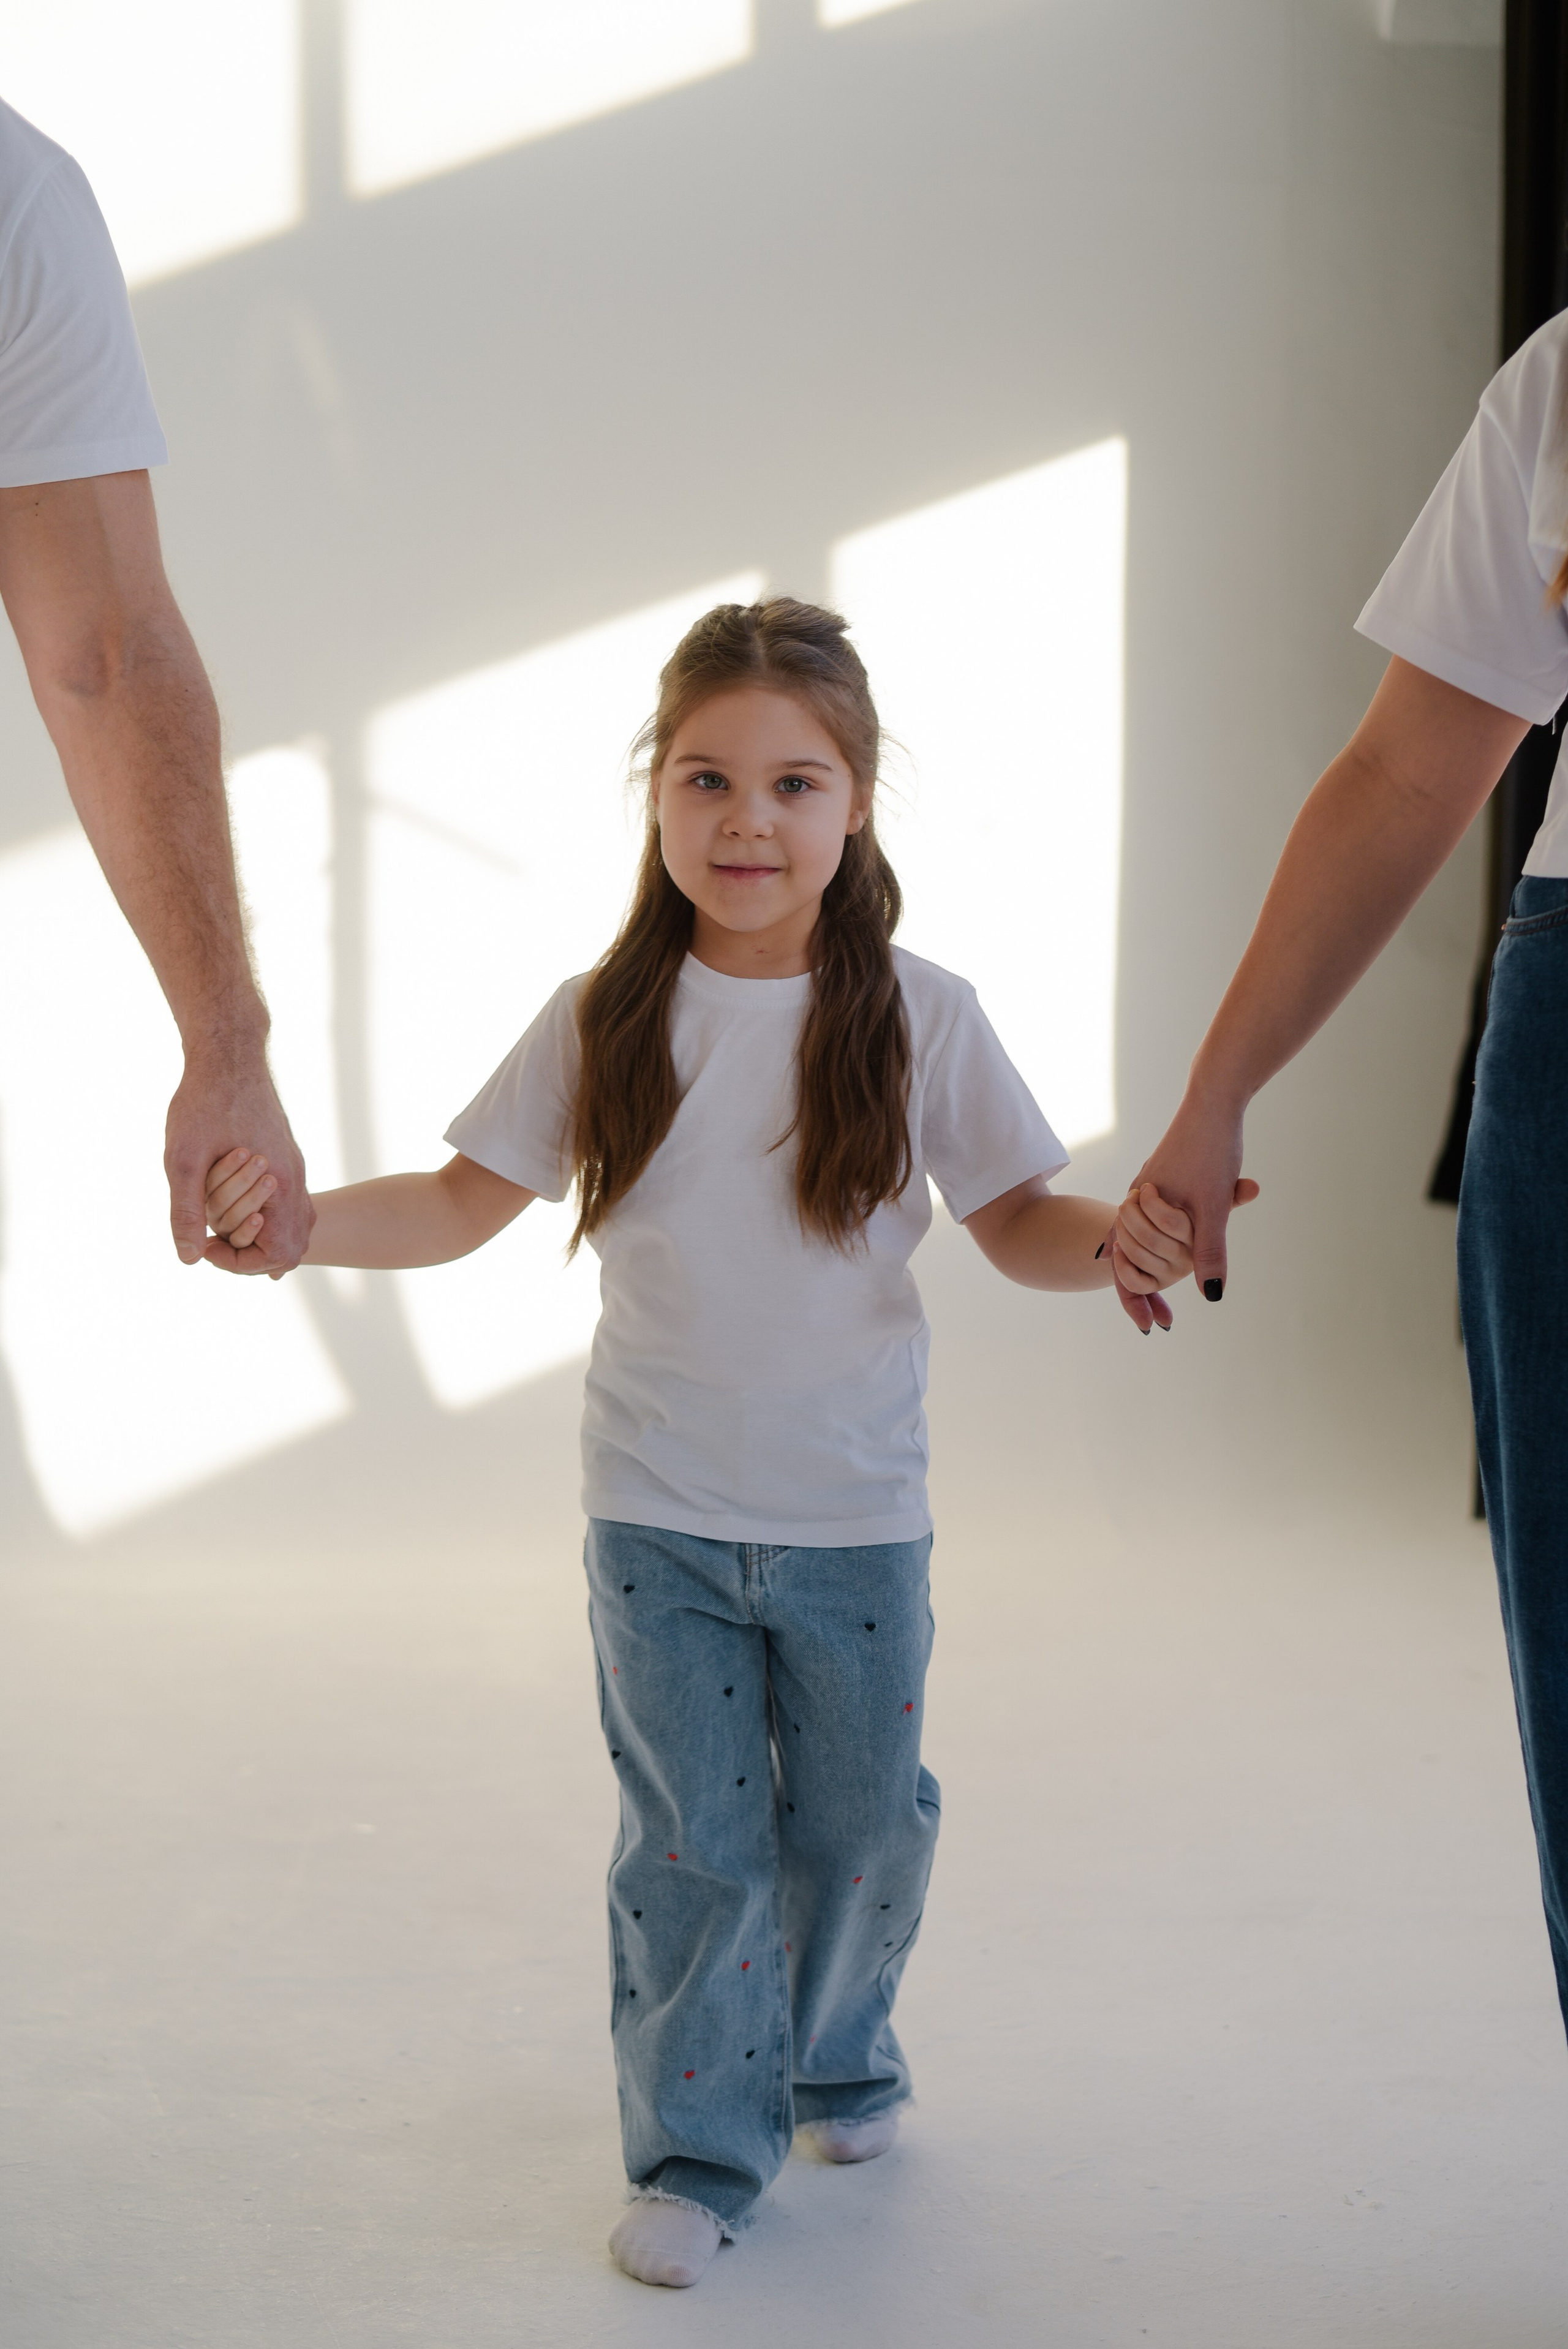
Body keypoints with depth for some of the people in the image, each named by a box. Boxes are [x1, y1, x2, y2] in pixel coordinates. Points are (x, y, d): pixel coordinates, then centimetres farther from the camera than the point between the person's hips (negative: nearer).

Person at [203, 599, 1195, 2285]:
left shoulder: (918, 1020, -7)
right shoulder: (602, 1025, -5)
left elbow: (1015, 1222, -4)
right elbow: (463, 1204, -2)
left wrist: (1114, 1242, -25)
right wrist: (292, 1214, -17)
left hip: (855, 1518, 0)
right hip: (658, 1518, 0)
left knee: (860, 1823, 15)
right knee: (689, 1844, 6)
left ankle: (839, 2064, 41)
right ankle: (700, 2149, 20)